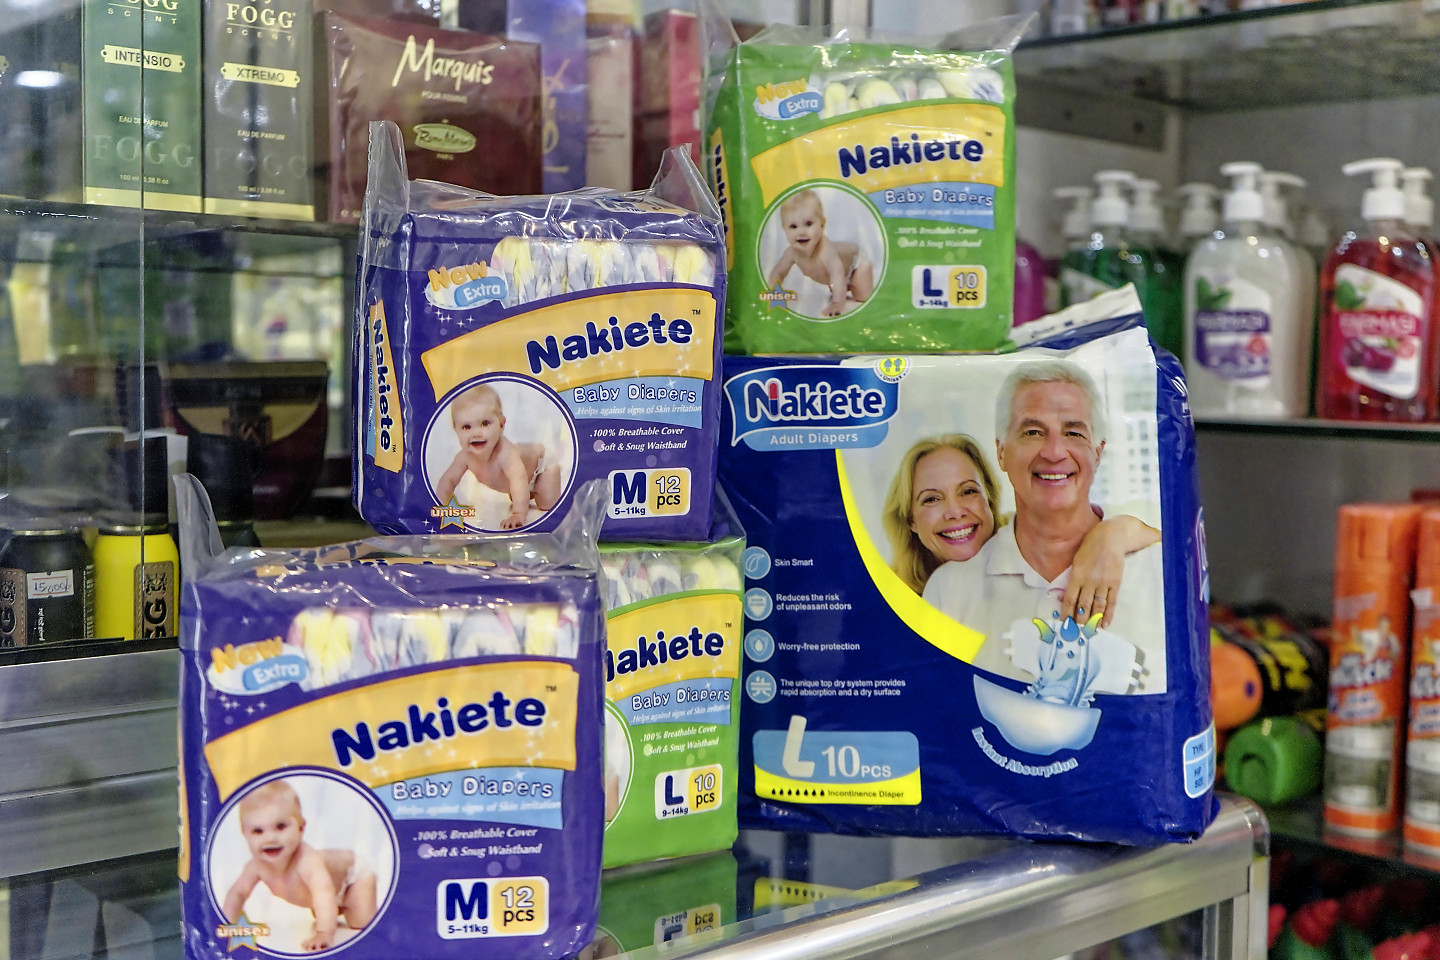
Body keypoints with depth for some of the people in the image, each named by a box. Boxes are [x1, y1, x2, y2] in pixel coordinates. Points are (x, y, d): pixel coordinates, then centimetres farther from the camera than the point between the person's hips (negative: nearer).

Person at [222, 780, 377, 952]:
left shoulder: (307, 861, -50)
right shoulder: (258, 866, -30)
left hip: (354, 875, -6)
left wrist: (324, 934, -75)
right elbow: (238, 892, -12)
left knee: (362, 926, -16)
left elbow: (324, 894, -64)